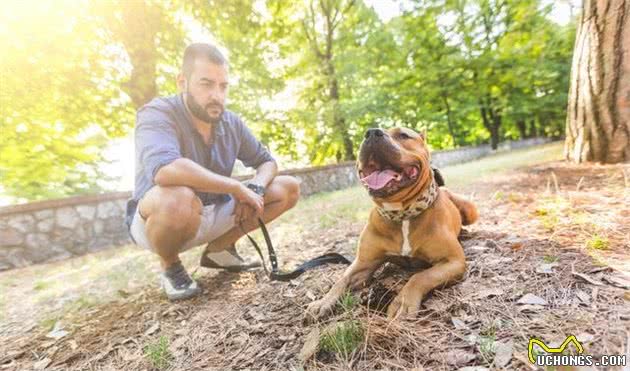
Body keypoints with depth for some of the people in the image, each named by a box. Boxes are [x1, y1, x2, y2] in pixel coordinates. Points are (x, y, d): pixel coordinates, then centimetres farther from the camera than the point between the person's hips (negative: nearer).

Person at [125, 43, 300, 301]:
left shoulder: (231, 123, -4)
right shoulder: (156, 114, -21)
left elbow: (267, 161, 4)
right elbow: (164, 169, -41)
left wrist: (255, 189, -18)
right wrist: (238, 188, -33)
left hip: (212, 214, 6)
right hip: (155, 218, -5)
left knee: (288, 188, 0)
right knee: (178, 199, -42)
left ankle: (220, 249, 9)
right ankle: (170, 266, -7)